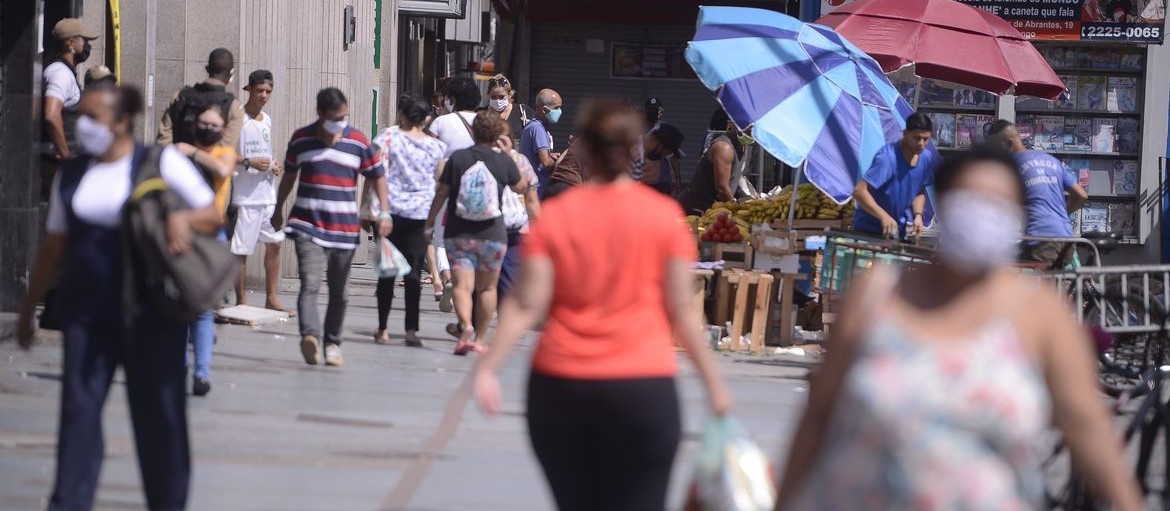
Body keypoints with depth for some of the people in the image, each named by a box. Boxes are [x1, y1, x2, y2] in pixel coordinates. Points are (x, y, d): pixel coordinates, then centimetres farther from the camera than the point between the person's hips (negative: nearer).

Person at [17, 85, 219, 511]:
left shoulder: (161, 163, -2)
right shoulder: (72, 175, 10)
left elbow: (214, 216, 0)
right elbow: (55, 246, 16)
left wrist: (183, 218, -22)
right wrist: (28, 308, 17)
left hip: (150, 312, -3)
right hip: (87, 312, 3)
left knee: (158, 410, 4)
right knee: (79, 408, -5)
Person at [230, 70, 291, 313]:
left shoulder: (267, 119, 15)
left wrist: (275, 164, 8)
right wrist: (248, 162, -21)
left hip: (268, 192, 8)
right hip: (245, 195, -8)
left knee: (274, 243, 9)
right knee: (241, 250, -4)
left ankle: (272, 298, 18)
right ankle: (241, 301, 3)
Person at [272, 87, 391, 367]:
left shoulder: (359, 142, 2)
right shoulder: (301, 139, 3)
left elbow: (378, 176, 10)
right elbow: (289, 175, 18)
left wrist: (384, 213, -1)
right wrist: (278, 210, 26)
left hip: (345, 229, 2)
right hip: (308, 226, -2)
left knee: (338, 292, 9)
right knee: (310, 284, -19)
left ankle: (333, 344, 21)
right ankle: (310, 336, -35)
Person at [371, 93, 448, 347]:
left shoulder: (388, 137, -4)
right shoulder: (435, 146, 4)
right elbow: (440, 181, 13)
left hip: (390, 211, -1)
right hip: (421, 213, 1)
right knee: (414, 273, 2)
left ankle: (382, 330, 9)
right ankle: (412, 330, -5)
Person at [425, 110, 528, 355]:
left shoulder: (457, 158, -4)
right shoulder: (504, 161, -4)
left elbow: (441, 192, -1)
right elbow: (521, 187, 15)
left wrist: (430, 220, 13)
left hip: (458, 232, 0)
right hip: (492, 234, 0)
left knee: (463, 285, -5)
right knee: (487, 287, 14)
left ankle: (466, 326, -30)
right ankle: (479, 339, 16)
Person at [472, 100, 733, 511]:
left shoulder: (553, 216, 1)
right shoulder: (664, 216, -1)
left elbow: (526, 304, -5)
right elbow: (681, 310, 1)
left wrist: (489, 367, -2)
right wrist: (713, 380, 9)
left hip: (559, 385, 2)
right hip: (642, 385, -2)